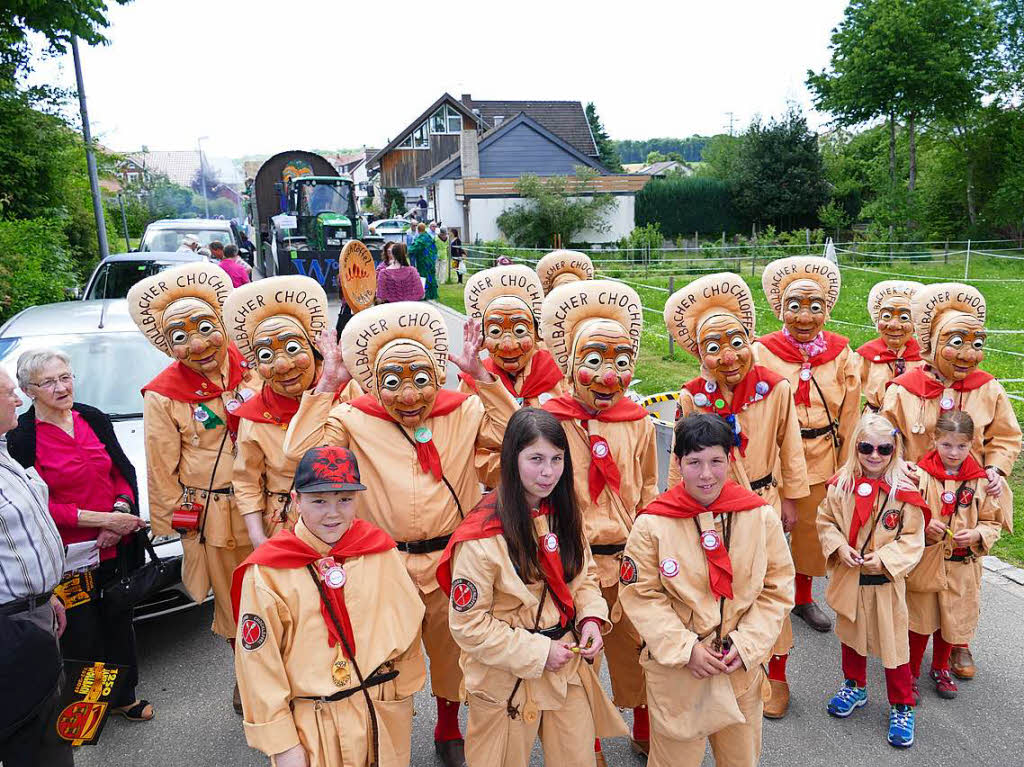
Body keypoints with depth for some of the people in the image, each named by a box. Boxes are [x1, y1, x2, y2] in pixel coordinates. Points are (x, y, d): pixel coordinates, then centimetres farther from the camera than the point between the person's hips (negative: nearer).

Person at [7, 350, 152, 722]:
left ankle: (123, 696, 38)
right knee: (81, 634, 7)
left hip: (116, 548, 5)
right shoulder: (21, 438, -10)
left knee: (120, 622, 18)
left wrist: (121, 510, -10)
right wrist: (100, 518, -20)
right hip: (68, 555, -5)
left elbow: (124, 472, 9)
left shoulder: (95, 419, 4)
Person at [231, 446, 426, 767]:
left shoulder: (380, 551, -7)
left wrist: (401, 700, 6)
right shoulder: (266, 573, -14)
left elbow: (406, 628, 1)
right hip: (312, 729, -2)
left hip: (385, 717, 3)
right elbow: (259, 662, -9)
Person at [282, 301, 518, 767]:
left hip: (452, 557, 2)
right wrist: (328, 385, -20)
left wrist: (480, 375, -20)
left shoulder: (463, 411, -4)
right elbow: (300, 448, -15)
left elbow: (511, 432, -14)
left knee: (452, 648, 21)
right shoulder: (356, 419, -7)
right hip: (384, 562, -1)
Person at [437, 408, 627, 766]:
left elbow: (584, 574, 10)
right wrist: (537, 652, -18)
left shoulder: (562, 512, -4)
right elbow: (468, 623, -18)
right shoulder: (481, 535, -24)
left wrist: (591, 617, -8)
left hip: (569, 666, 5)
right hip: (507, 679, -5)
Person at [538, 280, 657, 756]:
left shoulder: (638, 422, 1)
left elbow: (648, 489, 9)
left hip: (628, 557, 3)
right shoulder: (550, 422, -11)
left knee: (636, 646, 18)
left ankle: (645, 730, 43)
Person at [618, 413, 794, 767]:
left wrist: (747, 645, -10)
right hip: (675, 670, -2)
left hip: (743, 668, 3)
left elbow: (778, 587, -1)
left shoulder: (760, 515, -7)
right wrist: (685, 649, -15)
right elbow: (640, 595, -9)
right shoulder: (652, 524, -14)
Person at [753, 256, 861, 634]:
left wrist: (845, 470, 4)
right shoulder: (763, 352, -11)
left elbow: (849, 420, 4)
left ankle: (804, 597, 38)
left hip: (821, 457, 3)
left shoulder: (841, 354, -3)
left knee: (810, 528, 17)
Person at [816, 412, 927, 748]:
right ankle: (855, 686, 44)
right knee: (850, 633, 21)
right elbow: (825, 520, 3)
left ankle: (902, 706, 28)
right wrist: (839, 546, -13)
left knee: (893, 642, 6)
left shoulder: (905, 491, -15)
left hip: (886, 581, -3)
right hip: (848, 577, 3)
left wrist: (884, 556, -22)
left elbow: (913, 538, -10)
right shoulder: (841, 484, -8)